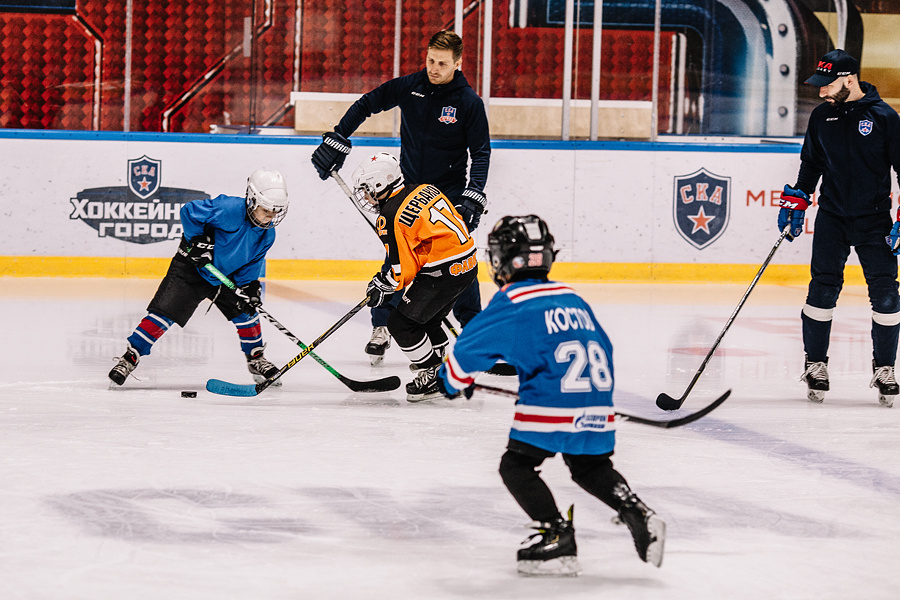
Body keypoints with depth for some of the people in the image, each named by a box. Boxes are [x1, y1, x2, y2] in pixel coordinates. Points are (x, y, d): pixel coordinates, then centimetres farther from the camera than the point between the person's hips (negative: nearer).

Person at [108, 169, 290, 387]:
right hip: (191, 268, -7)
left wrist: (249, 286, -12)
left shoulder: (267, 235, -6)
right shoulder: (230, 209, -30)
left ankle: (256, 359, 25)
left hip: (225, 276, 7)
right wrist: (197, 241, -27)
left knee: (246, 311, 3)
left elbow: (250, 265, 3)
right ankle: (130, 356, -10)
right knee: (165, 311, -14)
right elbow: (190, 211, -27)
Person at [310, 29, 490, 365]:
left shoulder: (469, 102, -11)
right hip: (408, 189, 2)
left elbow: (481, 153, -8)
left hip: (449, 195, -2)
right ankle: (381, 328, 10)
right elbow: (366, 105, 6)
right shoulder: (409, 87, -5)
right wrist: (336, 141, 0)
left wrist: (473, 198, -19)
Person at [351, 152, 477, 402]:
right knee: (426, 319, 24)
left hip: (444, 272, -9)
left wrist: (383, 286, 6)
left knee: (401, 323, -1)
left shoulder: (391, 217, -14)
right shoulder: (424, 190, 11)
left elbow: (403, 270, -12)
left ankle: (432, 377, 5)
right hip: (468, 263, 9)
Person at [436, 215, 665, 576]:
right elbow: (602, 349, 25)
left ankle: (557, 537, -9)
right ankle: (637, 515, 9)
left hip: (551, 410, -7)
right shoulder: (573, 300, 17)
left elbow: (470, 348, 6)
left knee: (516, 466, 5)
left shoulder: (509, 306, -2)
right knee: (591, 467, 26)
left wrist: (452, 381, 27)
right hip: (596, 409, 7)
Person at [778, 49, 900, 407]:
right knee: (823, 287, -3)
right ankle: (815, 364, 6)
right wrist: (797, 199, 10)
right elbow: (811, 163, 19)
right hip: (832, 216, 3)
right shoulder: (822, 116, 5)